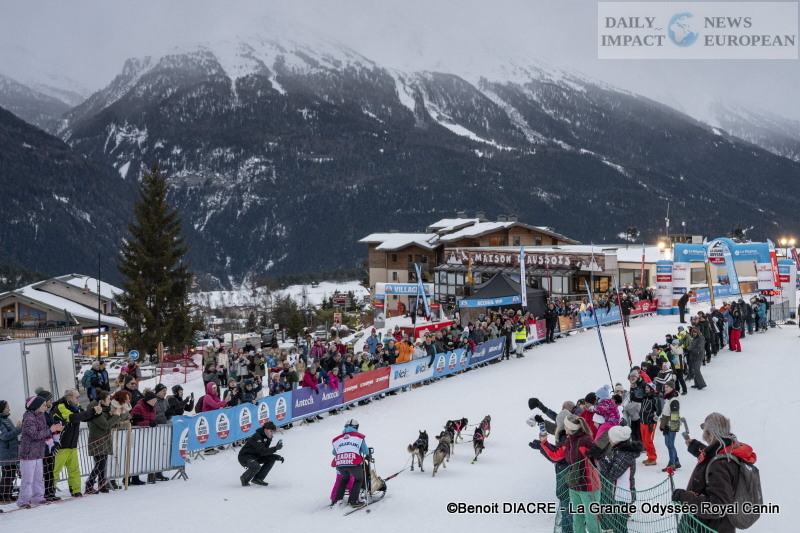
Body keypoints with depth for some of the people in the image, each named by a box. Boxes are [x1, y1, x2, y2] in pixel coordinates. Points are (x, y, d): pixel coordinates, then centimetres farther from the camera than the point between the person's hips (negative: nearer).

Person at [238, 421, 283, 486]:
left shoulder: (268, 438, 3)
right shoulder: (257, 437, -24)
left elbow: (266, 452, 2)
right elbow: (262, 452, -34)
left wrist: (278, 457, -10)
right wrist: (275, 448, -39)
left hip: (255, 457, 9)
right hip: (245, 457, -9)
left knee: (271, 459, -1)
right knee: (256, 466, -34)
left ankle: (258, 478, 0)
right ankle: (244, 479, -6)